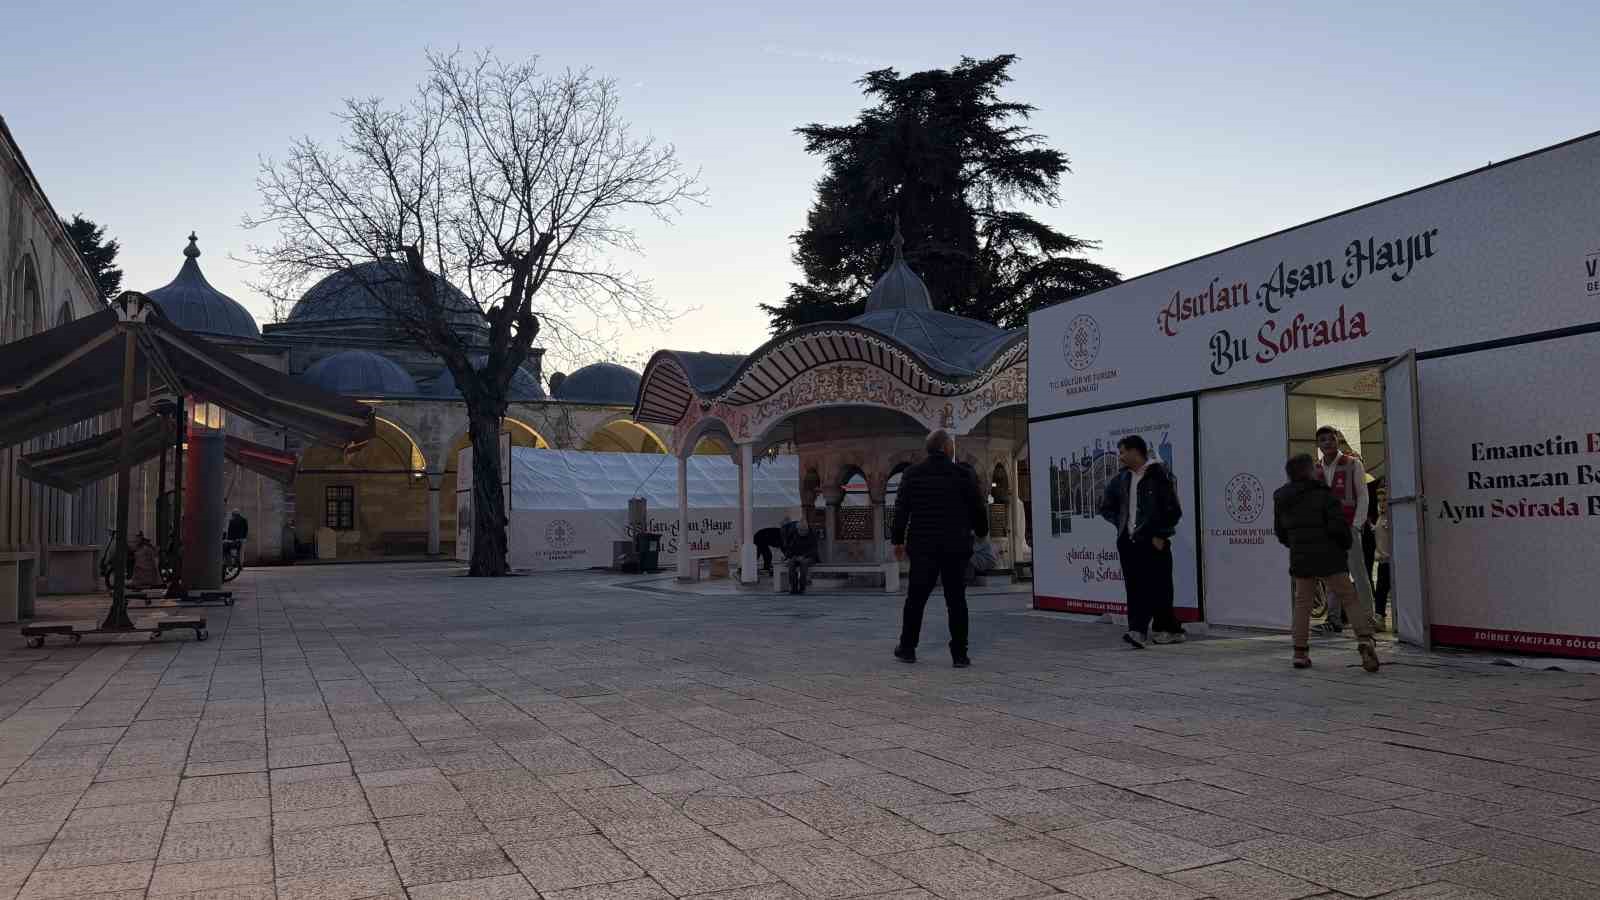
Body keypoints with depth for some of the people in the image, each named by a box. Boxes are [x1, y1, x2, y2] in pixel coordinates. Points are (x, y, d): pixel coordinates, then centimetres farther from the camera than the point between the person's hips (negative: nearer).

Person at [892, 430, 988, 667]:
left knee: (916, 598, 11)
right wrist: (981, 531, 23)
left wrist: (898, 540, 12)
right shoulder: (962, 475, -3)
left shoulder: (912, 474, 2)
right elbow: (977, 508, 4)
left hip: (923, 546, 1)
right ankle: (959, 654, 4)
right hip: (955, 547, -1)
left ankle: (907, 648, 16)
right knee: (956, 601, 4)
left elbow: (901, 510, 3)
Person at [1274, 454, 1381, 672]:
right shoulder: (1324, 494, -8)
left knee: (1302, 604, 12)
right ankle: (1364, 639, -15)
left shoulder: (1282, 500, 8)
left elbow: (1280, 533, 15)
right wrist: (1347, 544, 5)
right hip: (1329, 558, -4)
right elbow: (1339, 526, -14)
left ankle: (1300, 653, 11)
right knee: (1349, 599, 2)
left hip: (1300, 560, 4)